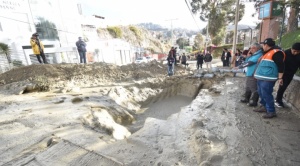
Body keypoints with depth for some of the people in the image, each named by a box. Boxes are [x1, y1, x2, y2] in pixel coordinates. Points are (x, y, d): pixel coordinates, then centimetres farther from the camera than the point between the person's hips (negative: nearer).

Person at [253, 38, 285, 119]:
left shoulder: (276, 52, -11)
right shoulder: (267, 53, 19)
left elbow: (281, 66, -15)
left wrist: (280, 78, -17)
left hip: (268, 79, -10)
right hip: (261, 77, 10)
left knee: (266, 95, -7)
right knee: (261, 93, 17)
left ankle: (271, 111, 3)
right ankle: (264, 106, 30)